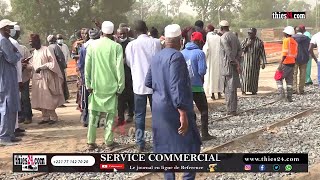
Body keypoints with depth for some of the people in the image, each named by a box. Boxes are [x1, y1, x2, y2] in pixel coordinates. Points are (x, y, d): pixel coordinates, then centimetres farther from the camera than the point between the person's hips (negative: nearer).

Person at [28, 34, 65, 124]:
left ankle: (53, 117, 6)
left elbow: (53, 62, -12)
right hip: (37, 77, 7)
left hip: (46, 77, -7)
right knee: (40, 99, 6)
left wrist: (41, 67, -16)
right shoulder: (35, 51, 12)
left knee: (48, 98, -4)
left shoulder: (46, 50, -11)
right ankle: (45, 117, 13)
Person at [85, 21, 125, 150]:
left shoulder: (92, 45, -2)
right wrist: (120, 86, -2)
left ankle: (91, 142, 10)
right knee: (110, 113, 8)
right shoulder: (116, 46, -8)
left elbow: (87, 66, -2)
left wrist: (88, 84, 5)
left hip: (96, 85, 2)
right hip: (111, 85, -2)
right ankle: (109, 142, 9)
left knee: (93, 113, 10)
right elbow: (120, 68, -9)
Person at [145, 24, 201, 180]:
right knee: (190, 146, 1)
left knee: (166, 147, 13)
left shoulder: (156, 57, 9)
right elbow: (176, 87, -25)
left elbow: (148, 82, 18)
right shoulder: (176, 56, -16)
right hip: (174, 109, -8)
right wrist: (183, 113, -26)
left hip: (158, 107, 8)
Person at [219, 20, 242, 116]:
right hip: (233, 65, 8)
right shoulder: (234, 36, 13)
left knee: (229, 88, -5)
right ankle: (233, 109, 20)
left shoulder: (223, 38, -12)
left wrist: (235, 63, -12)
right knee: (233, 87, 14)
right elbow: (239, 50, 10)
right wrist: (237, 62, 4)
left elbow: (229, 52, -18)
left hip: (227, 66, -8)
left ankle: (231, 110, -4)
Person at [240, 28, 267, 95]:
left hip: (255, 63, 0)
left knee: (254, 77, 2)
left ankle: (254, 90, 11)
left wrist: (263, 62, -3)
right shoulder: (245, 40, 6)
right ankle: (244, 90, 3)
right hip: (246, 61, 1)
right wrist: (246, 45, -14)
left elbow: (262, 53, 1)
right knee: (245, 76, -4)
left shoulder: (259, 42, 1)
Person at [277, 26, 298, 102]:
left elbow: (285, 53, -18)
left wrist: (280, 63, -19)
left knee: (279, 78, 2)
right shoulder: (294, 42, 13)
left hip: (286, 63, -7)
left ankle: (282, 94, -11)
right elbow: (295, 54, 14)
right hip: (292, 62, 7)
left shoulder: (286, 40, -10)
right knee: (289, 80, 10)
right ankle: (289, 97, 8)